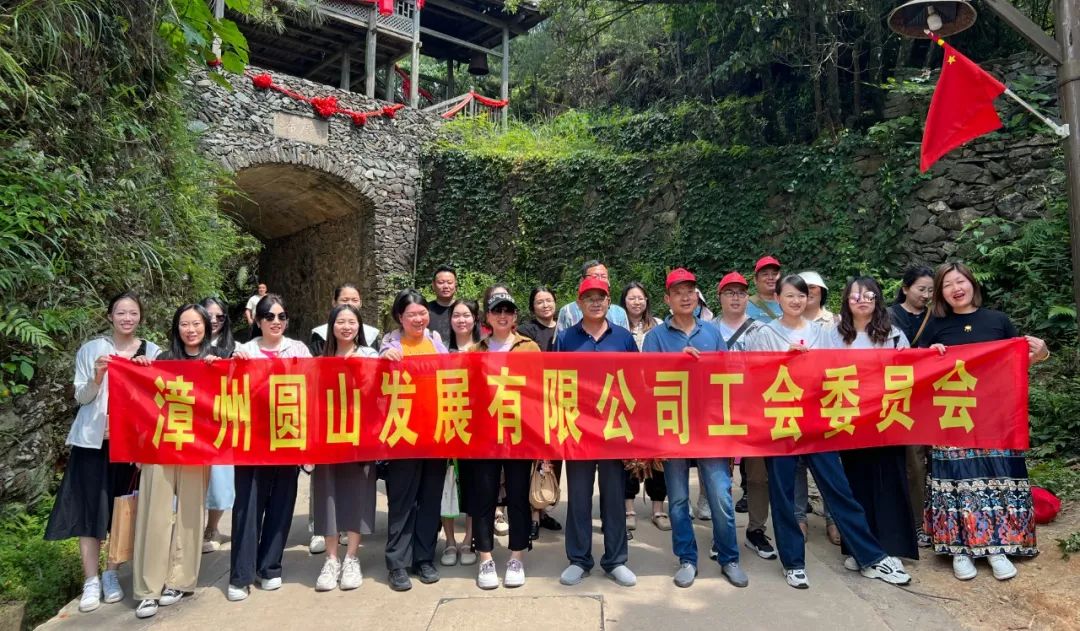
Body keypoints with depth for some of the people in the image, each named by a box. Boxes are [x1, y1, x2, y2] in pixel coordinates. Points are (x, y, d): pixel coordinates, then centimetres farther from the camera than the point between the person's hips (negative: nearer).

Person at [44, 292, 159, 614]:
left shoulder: (153, 352, 2)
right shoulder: (91, 349, 0)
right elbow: (81, 397, 0)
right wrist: (96, 377, -17)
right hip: (93, 440, -1)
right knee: (90, 507, 0)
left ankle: (111, 573, 21)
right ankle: (91, 580, 10)